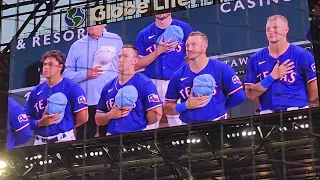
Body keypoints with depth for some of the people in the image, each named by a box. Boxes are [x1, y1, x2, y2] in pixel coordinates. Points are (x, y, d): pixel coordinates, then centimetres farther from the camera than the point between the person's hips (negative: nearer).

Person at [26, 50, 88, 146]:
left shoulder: (72, 87, -5)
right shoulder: (36, 91, 10)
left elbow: (82, 117, -8)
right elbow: (27, 119, 11)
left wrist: (67, 126, 6)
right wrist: (40, 123, -8)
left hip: (64, 141, -4)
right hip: (40, 142, 4)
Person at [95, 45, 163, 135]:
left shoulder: (145, 83, -3)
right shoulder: (108, 87, 14)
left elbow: (157, 114, -7)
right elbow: (98, 120, 15)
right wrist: (110, 115, -3)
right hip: (112, 137, 4)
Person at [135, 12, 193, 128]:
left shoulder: (184, 28, 4)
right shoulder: (144, 34, 8)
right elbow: (136, 65, 2)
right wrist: (158, 51, -7)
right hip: (151, 83, 2)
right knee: (148, 126, 1)